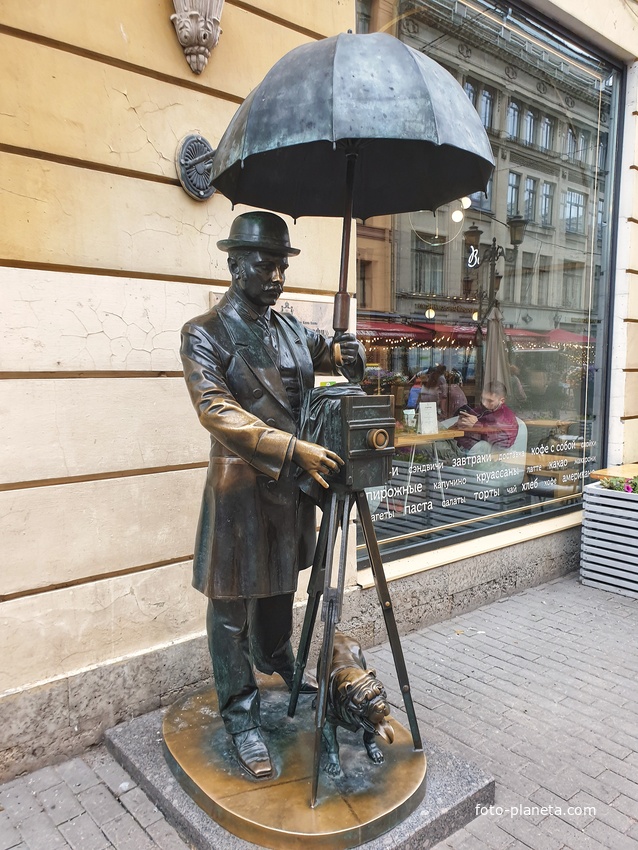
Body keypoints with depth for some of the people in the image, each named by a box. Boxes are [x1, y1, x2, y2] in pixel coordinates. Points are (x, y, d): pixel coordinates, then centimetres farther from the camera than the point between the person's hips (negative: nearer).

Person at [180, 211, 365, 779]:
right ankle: (242, 720, 22)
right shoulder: (204, 334, -10)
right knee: (233, 610, 6)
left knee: (280, 589, 23)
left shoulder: (293, 329, 9)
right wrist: (294, 450, -30)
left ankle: (278, 667, 47)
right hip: (240, 492, -6)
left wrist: (346, 355, -10)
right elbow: (217, 412, -21)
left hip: (292, 487, 6)